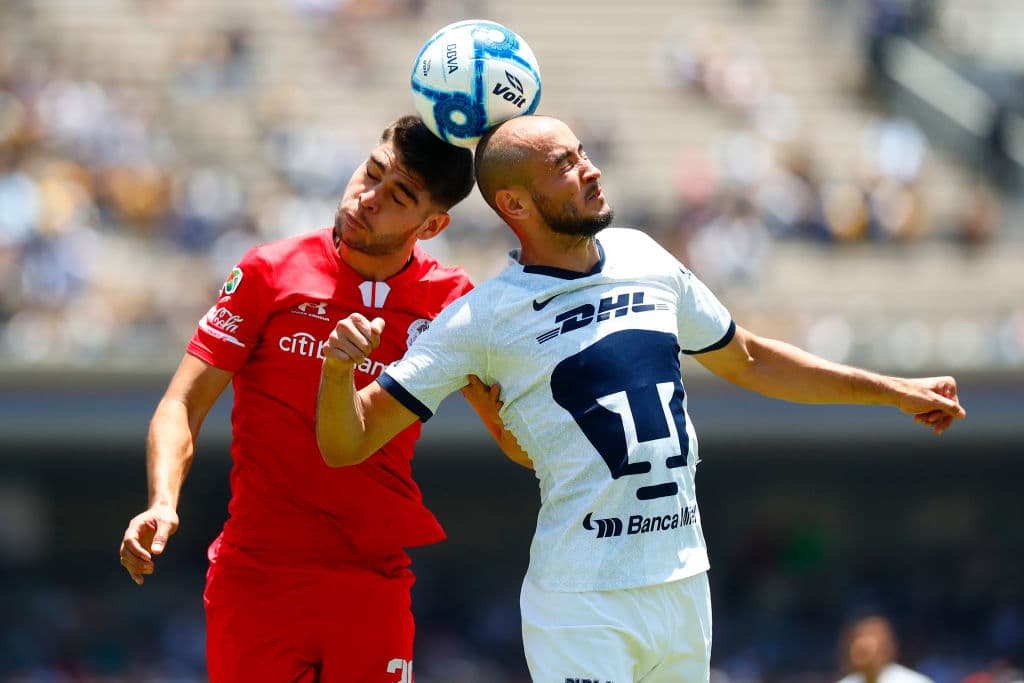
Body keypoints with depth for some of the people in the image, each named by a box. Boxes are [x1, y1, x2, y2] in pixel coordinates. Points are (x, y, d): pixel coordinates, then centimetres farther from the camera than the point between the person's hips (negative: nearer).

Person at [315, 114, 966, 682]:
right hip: (582, 607, -5)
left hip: (684, 580, 5)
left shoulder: (643, 258, 9)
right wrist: (338, 369, -28)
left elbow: (746, 359, 25)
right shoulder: (484, 317, -7)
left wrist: (893, 391, 28)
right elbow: (347, 444, -7)